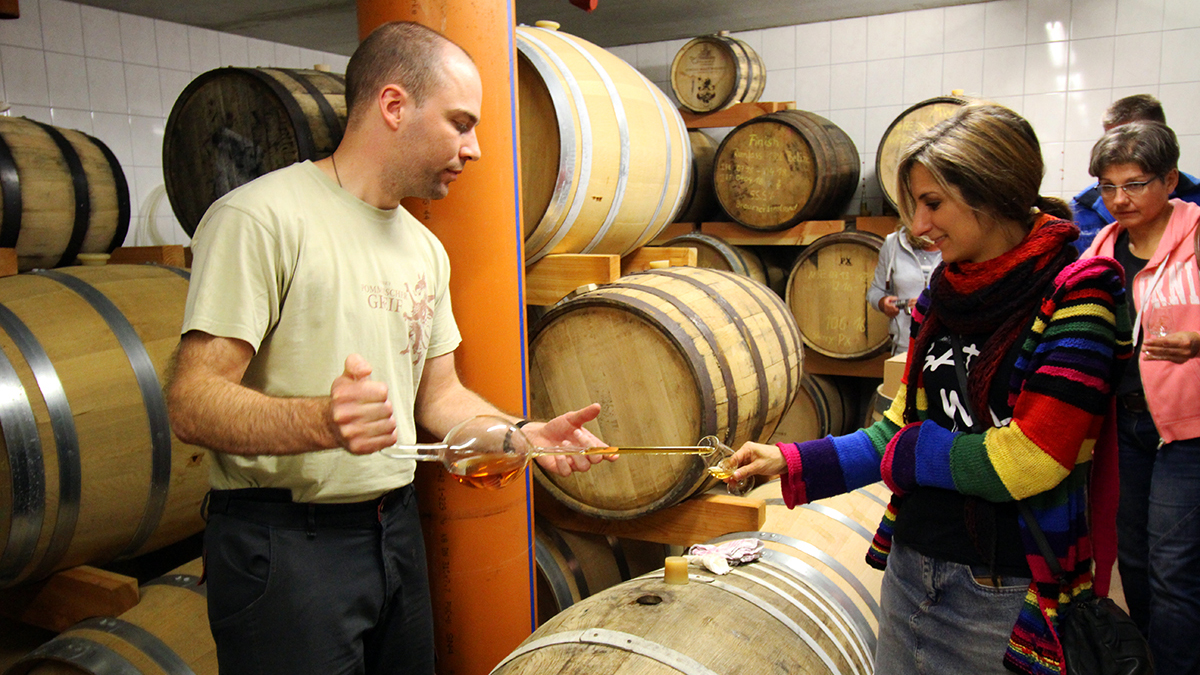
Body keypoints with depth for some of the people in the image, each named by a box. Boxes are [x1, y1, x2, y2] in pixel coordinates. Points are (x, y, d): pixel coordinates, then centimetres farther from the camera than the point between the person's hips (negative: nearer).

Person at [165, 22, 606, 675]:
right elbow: (191, 402, -20)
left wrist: (521, 432, -4)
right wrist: (322, 422, -37)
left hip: (397, 525, 8)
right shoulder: (260, 217, -15)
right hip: (284, 545, -7)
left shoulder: (425, 248, 11)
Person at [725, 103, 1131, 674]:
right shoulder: (941, 296, 4)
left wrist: (905, 453, -8)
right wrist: (790, 462, 1)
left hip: (1004, 596, -6)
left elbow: (1023, 462, -21)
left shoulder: (1074, 296, -15)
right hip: (911, 567, 6)